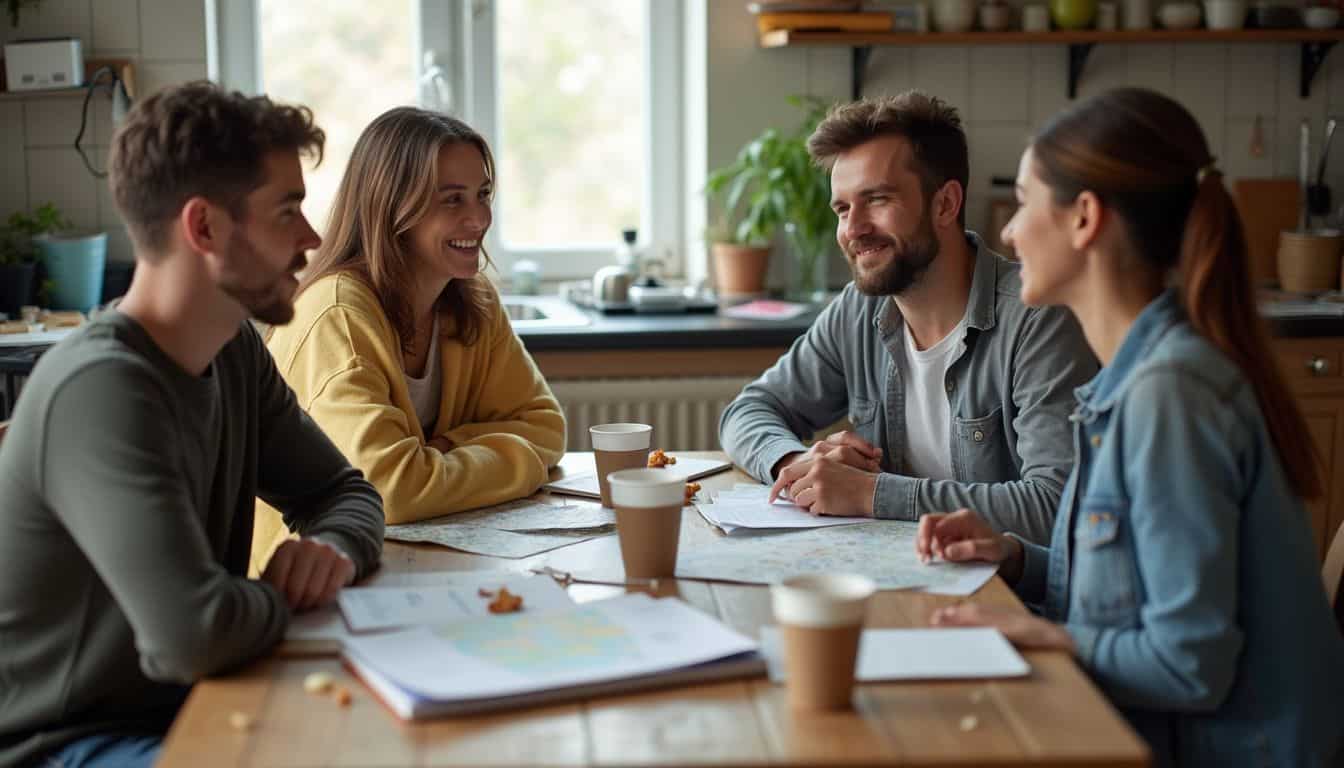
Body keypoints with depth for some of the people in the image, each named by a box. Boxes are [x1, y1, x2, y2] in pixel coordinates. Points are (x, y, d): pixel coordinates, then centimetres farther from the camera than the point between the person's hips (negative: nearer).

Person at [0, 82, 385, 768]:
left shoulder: (235, 351, 1)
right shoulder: (102, 389, -26)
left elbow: (343, 492, 13)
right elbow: (193, 635, -37)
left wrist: (333, 550, -11)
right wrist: (287, 596, -14)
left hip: (189, 709, 8)